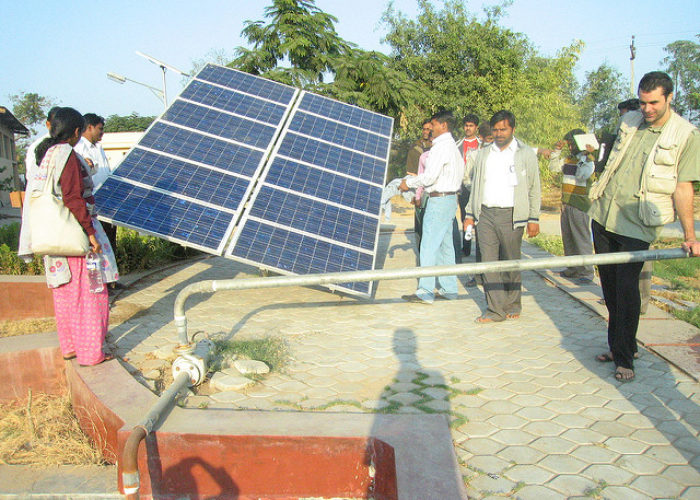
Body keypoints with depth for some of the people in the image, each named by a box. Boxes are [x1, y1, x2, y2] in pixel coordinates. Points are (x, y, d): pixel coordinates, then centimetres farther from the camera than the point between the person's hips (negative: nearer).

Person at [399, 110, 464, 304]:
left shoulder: (441, 146, -14)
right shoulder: (452, 146, 17)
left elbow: (430, 177, -20)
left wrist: (409, 183, -5)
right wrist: (417, 179, 15)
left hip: (439, 200, -10)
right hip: (449, 199, 10)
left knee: (429, 246, -8)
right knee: (445, 245, 13)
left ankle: (425, 292, -5)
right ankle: (449, 288, 19)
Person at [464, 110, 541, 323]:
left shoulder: (526, 154, 6)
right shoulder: (483, 154, 16)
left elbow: (534, 189, 5)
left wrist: (533, 219, -1)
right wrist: (470, 213, 12)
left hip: (511, 216, -3)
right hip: (486, 215, 3)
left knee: (511, 263, 5)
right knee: (488, 263, -2)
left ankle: (512, 307, 20)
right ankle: (495, 310, 3)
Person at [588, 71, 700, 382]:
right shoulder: (628, 122, 8)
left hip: (637, 225, -5)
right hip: (603, 214, 5)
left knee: (626, 289, -7)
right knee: (609, 285, 11)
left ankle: (624, 358, 5)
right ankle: (616, 346, 25)